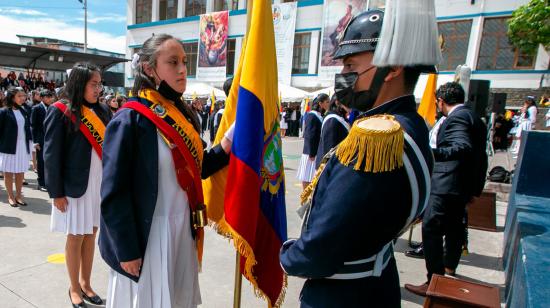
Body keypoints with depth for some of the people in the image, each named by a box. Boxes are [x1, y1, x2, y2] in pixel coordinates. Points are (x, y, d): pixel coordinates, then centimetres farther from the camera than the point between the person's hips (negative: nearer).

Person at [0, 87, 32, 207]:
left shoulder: (24, 111, 8)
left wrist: (30, 143, 5)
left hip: (23, 146, 5)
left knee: (20, 172, 10)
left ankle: (19, 195, 21)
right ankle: (10, 196, 18)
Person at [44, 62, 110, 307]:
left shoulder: (102, 110, 5)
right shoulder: (60, 111, -9)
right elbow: (51, 155, -9)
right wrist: (56, 192, -10)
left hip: (100, 183, 4)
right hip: (75, 185, -4)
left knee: (91, 235, 14)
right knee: (75, 237, 8)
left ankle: (85, 283, 30)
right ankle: (74, 288, 26)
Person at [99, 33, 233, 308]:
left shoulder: (183, 116, 5)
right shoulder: (130, 120, -16)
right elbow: (114, 194, -16)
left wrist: (230, 140, -7)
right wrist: (127, 251, -14)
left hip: (183, 233, 7)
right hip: (146, 237, -6)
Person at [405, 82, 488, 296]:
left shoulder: (456, 118, -13)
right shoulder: (474, 118, 16)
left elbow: (463, 148, -30)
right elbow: (480, 156, 20)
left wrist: (431, 153, -41)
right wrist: (476, 188, 25)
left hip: (446, 186, -10)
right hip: (463, 187, 10)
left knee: (431, 230, -7)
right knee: (454, 228, 22)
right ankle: (449, 269, 41)